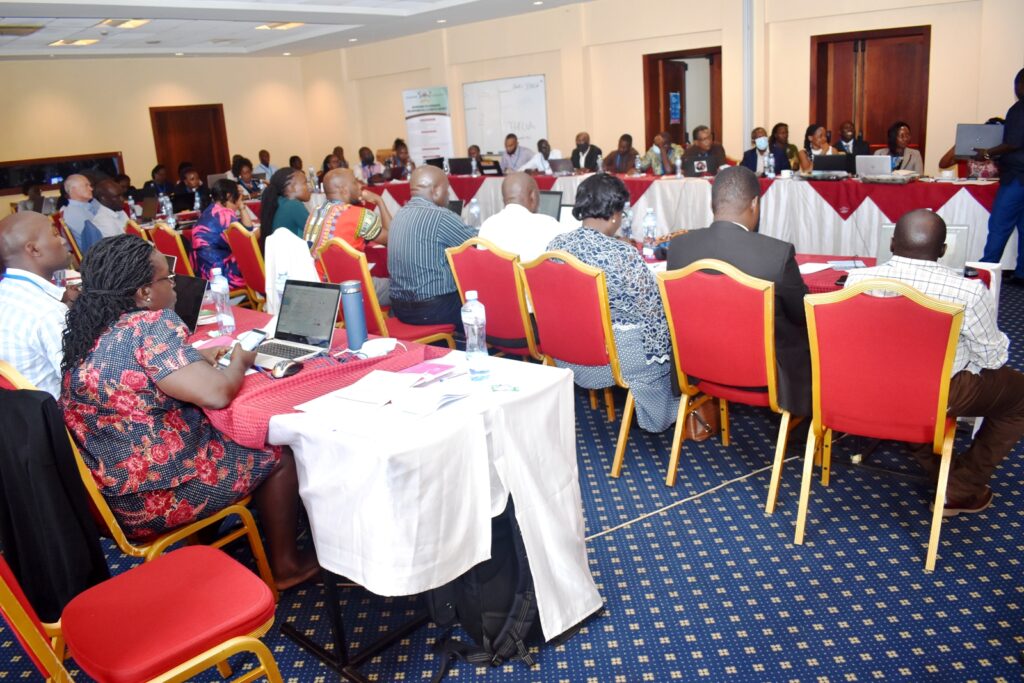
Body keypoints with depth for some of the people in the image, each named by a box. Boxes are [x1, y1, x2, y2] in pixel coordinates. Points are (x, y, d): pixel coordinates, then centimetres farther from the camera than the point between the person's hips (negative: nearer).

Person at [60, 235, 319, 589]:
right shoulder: (151, 325, -22)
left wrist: (193, 360, 14)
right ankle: (285, 566, 24)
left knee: (223, 437, 29)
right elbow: (217, 394, -28)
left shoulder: (86, 333, 3)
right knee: (278, 453, 10)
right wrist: (240, 362, -8)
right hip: (157, 499, -9)